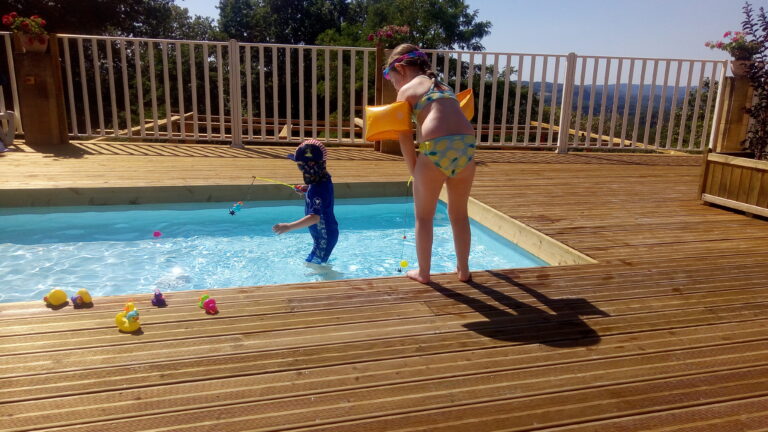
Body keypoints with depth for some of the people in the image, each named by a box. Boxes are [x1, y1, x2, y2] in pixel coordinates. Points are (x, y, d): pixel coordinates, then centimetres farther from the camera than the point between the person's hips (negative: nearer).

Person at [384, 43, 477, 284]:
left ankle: (423, 272, 22)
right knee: (459, 214, 21)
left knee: (424, 216, 13)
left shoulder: (406, 90, 10)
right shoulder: (442, 85, 28)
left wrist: (414, 171, 12)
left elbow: (406, 138, 5)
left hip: (436, 148, -6)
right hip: (466, 146, 6)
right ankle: (463, 270, 31)